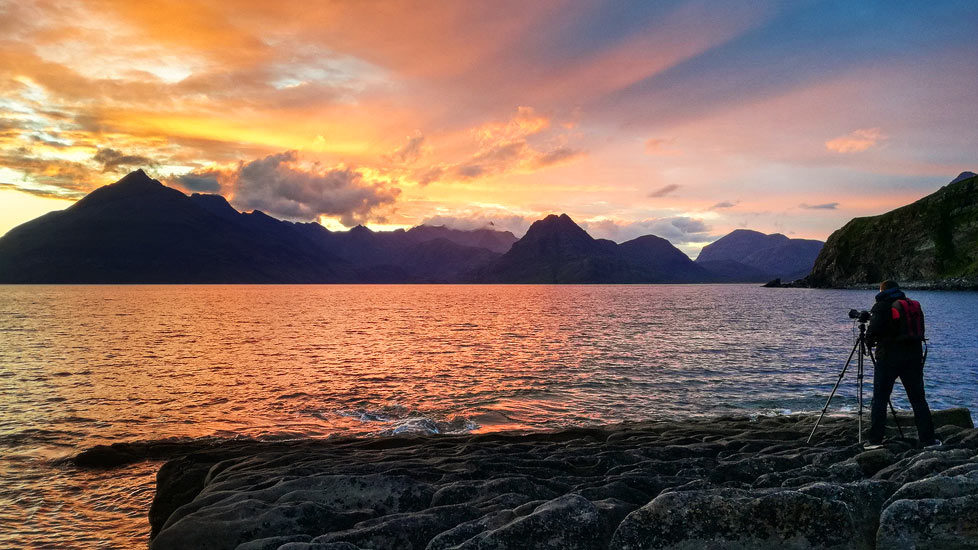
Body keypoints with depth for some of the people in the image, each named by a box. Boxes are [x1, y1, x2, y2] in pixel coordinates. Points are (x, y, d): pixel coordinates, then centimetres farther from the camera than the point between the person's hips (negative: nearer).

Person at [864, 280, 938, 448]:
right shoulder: (914, 306, 13)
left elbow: (873, 331, -15)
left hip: (888, 357, -4)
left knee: (880, 399, 0)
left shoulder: (882, 306, -4)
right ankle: (927, 438, 11)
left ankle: (875, 439, -3)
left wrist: (869, 340, 6)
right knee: (918, 399, 11)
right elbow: (920, 332, 16)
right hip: (914, 357, 5)